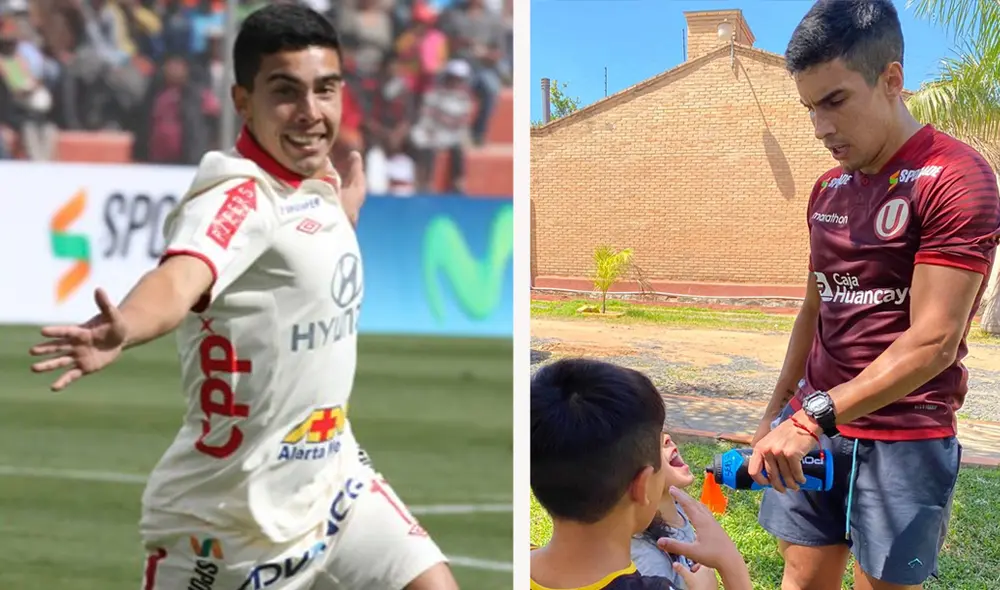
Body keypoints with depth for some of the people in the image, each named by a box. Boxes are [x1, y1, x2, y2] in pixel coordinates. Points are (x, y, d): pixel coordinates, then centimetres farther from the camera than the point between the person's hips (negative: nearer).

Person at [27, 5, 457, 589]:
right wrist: (124, 329, -64)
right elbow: (180, 277, -46)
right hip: (229, 517, -7)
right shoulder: (238, 194, -23)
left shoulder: (319, 178, 3)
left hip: (333, 480, 8)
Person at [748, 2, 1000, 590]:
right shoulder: (829, 189, 11)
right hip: (813, 428, 7)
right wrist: (777, 411, 16)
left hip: (904, 439, -6)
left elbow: (934, 343, -20)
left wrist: (814, 416, -26)